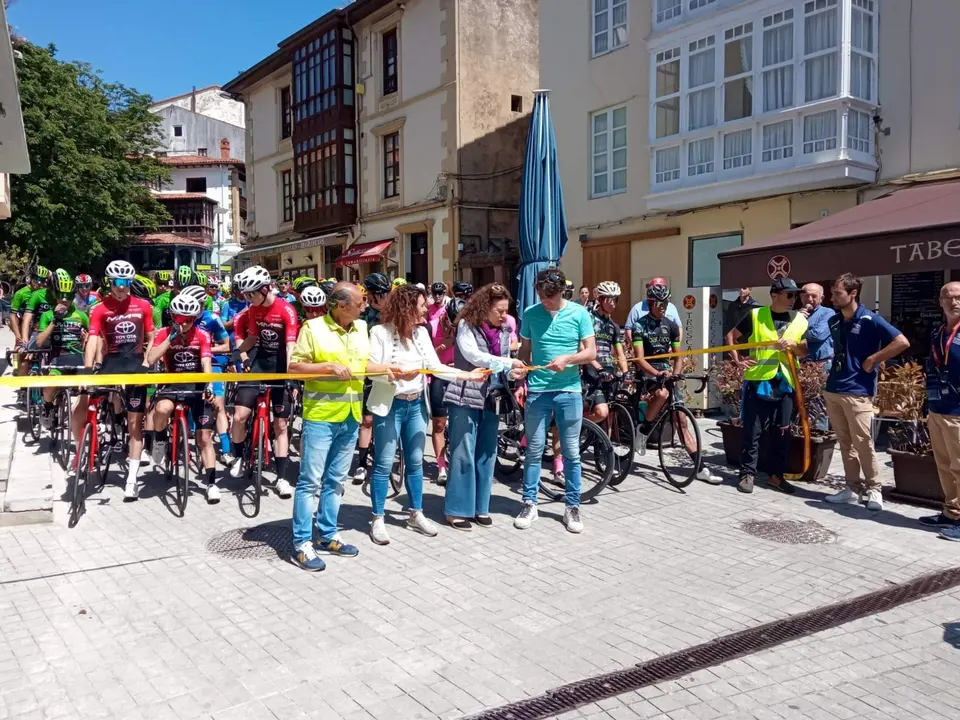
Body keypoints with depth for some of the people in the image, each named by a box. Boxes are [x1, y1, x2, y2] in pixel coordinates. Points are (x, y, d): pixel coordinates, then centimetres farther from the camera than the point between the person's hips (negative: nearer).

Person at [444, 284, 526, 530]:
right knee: (463, 453, -3)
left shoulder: (504, 331, 11)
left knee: (486, 454, 10)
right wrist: (508, 363, -20)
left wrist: (513, 374, -10)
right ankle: (458, 509, 6)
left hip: (491, 398, 6)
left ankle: (480, 507, 21)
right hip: (466, 397, -6)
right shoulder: (467, 325, -6)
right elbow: (473, 356, -17)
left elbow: (503, 365, 12)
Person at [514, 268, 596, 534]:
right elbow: (525, 351, 9)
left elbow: (591, 352, -3)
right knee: (534, 450, 6)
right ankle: (530, 504, 18)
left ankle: (572, 507, 17)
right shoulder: (530, 313, 1)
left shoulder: (579, 313, -2)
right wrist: (520, 382, 0)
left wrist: (567, 358, -20)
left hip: (569, 391, -1)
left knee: (571, 453, 6)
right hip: (537, 390, 1)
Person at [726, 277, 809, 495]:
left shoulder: (800, 320, 7)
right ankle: (747, 474, 10)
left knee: (782, 433, 8)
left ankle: (776, 475, 20)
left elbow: (806, 351, 11)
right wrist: (737, 359, -2)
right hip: (758, 381, -3)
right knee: (752, 431, 1)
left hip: (785, 384, 3)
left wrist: (793, 344, -10)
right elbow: (731, 336, 9)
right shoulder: (756, 315, -1)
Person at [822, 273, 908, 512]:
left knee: (863, 443, -2)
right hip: (832, 390, 7)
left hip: (857, 392, -6)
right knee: (845, 443, 11)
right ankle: (854, 488, 20)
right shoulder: (833, 322, 10)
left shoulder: (870, 320, -9)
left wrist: (872, 359, -12)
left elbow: (902, 342, -14)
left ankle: (873, 489, 12)